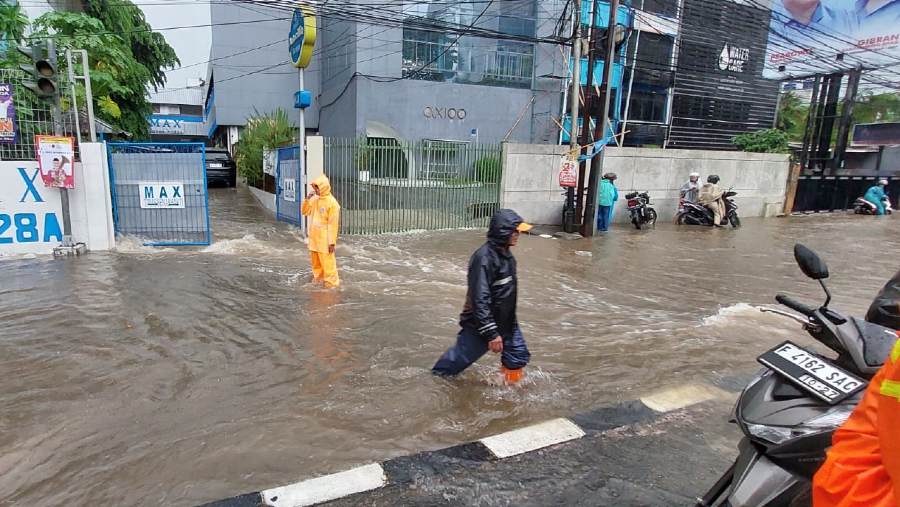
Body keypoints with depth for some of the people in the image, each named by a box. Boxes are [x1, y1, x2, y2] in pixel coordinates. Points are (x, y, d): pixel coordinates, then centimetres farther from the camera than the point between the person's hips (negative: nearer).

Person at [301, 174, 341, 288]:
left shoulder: (332, 202, -15)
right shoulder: (314, 199, 6)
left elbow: (333, 223, -16)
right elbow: (304, 212, 14)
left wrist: (332, 241, -17)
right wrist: (307, 199, -3)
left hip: (324, 238, -7)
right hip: (314, 236, 7)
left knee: (327, 260, -3)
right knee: (315, 259, 16)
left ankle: (332, 281, 7)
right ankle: (318, 277, 32)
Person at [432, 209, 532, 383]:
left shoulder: (505, 253, 2)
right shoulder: (484, 257, -27)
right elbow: (479, 300, -29)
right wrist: (491, 333, -27)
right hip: (480, 324, -8)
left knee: (518, 356, 10)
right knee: (460, 358, 9)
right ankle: (436, 376, 34)